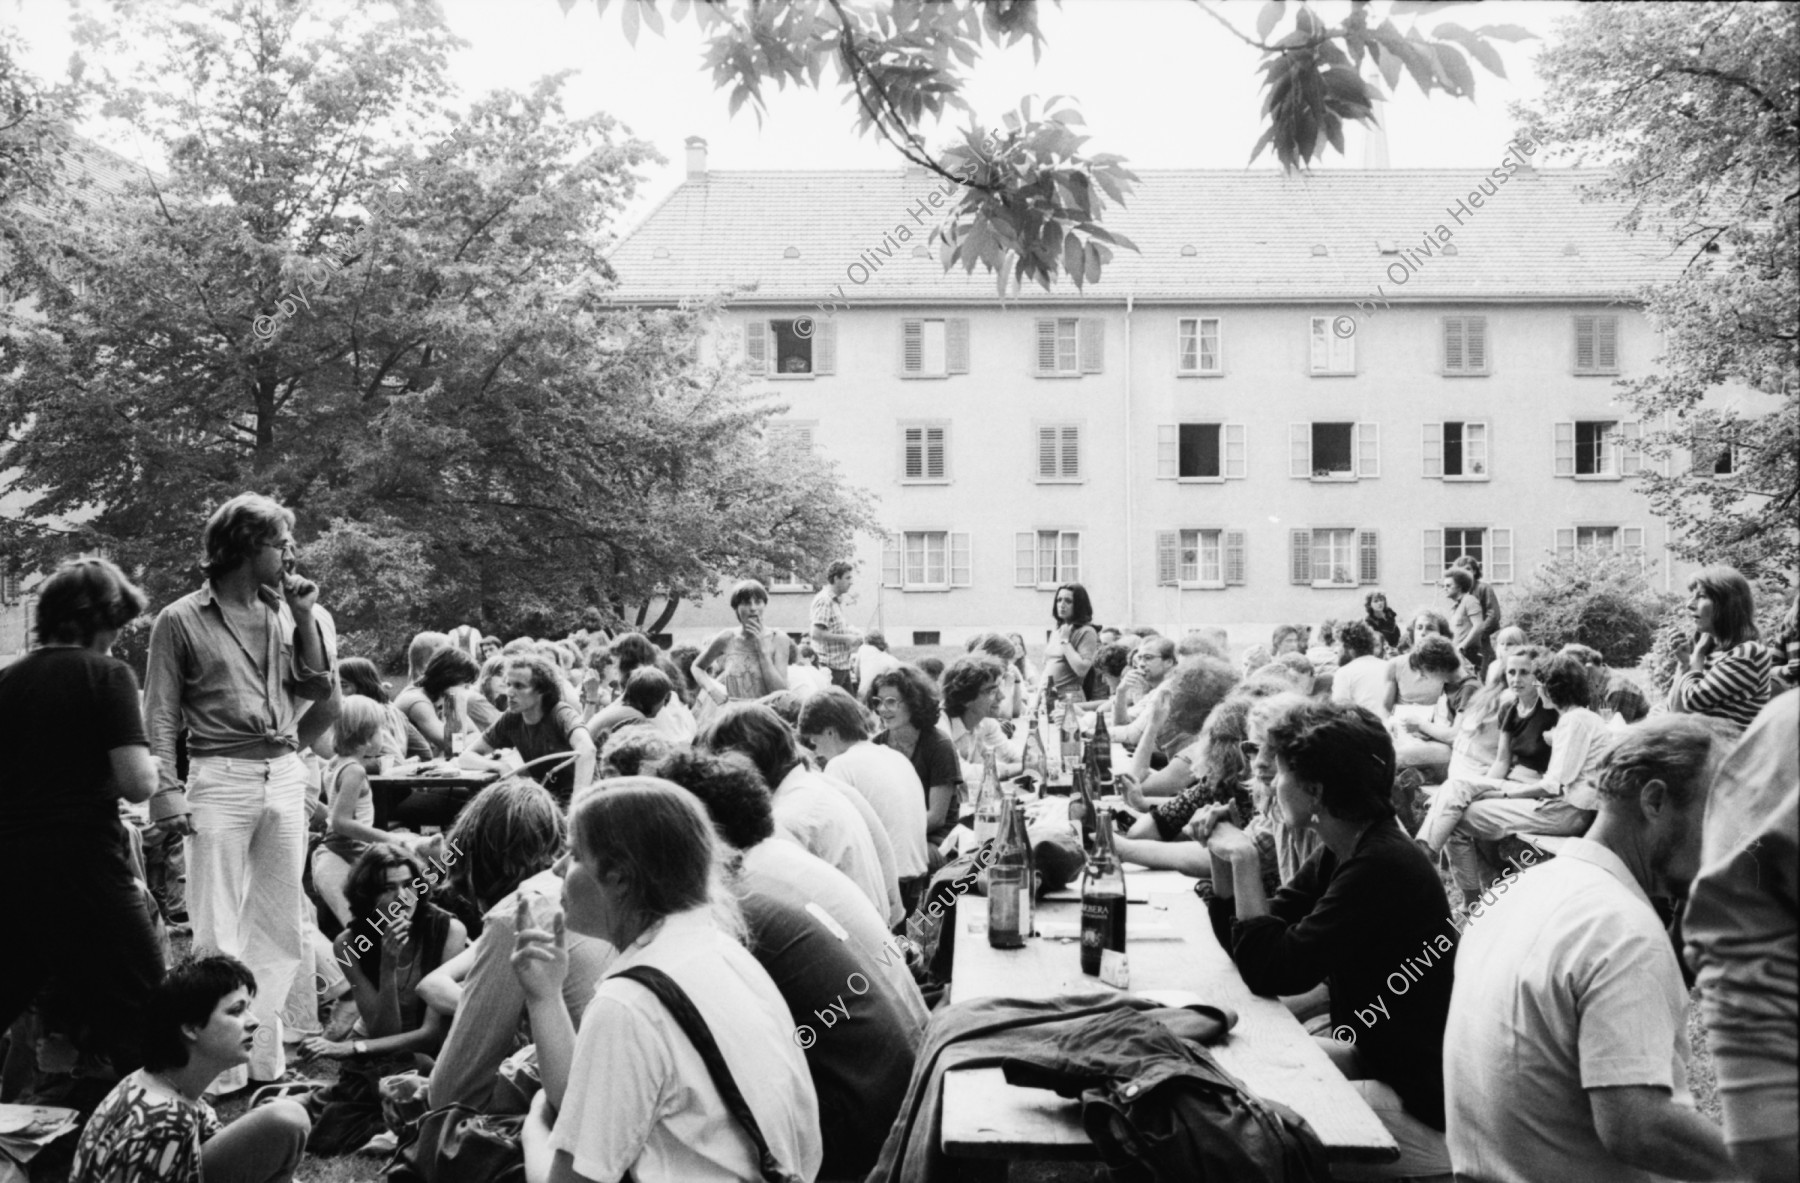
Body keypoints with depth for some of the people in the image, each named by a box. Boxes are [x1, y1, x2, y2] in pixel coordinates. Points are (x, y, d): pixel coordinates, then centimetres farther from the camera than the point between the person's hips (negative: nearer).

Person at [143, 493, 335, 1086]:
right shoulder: (181, 621, -1)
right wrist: (166, 790, -12)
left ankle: (264, 1053, 20)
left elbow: (321, 689, 10)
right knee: (218, 927, -2)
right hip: (221, 778, -5)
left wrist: (304, 618, 2)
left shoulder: (282, 611, 12)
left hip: (285, 775, 5)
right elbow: (160, 714, -3)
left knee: (280, 923, 9)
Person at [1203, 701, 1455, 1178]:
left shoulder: (1384, 869, -26)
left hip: (1423, 1104, -9)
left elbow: (1273, 972, -25)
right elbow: (1241, 942, 8)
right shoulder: (1341, 854, 4)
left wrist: (1245, 861, -18)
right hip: (1378, 1058, 9)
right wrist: (1222, 858, -5)